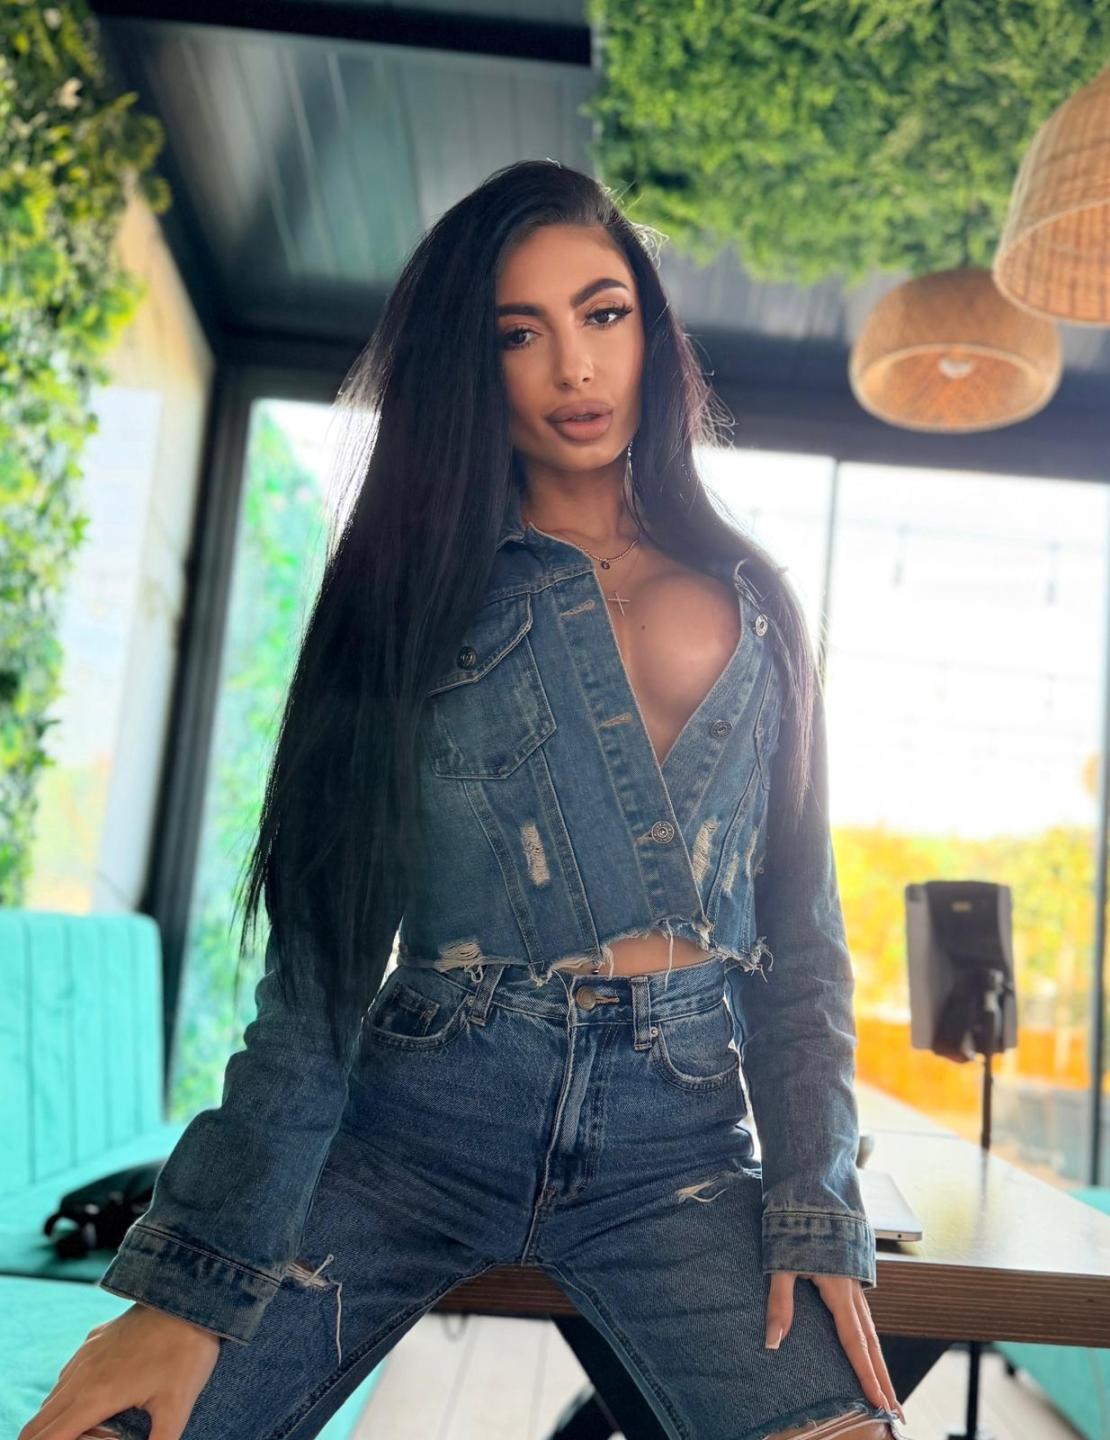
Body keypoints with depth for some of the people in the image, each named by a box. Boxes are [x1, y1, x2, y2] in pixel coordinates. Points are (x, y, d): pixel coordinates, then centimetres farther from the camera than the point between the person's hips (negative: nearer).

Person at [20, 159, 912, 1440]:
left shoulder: (751, 605, 9)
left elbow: (802, 927, 9)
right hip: (419, 1113, -1)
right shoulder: (421, 592, 4)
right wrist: (199, 1280, -7)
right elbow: (327, 953, -2)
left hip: (671, 1145, 2)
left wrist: (816, 1205, -2)